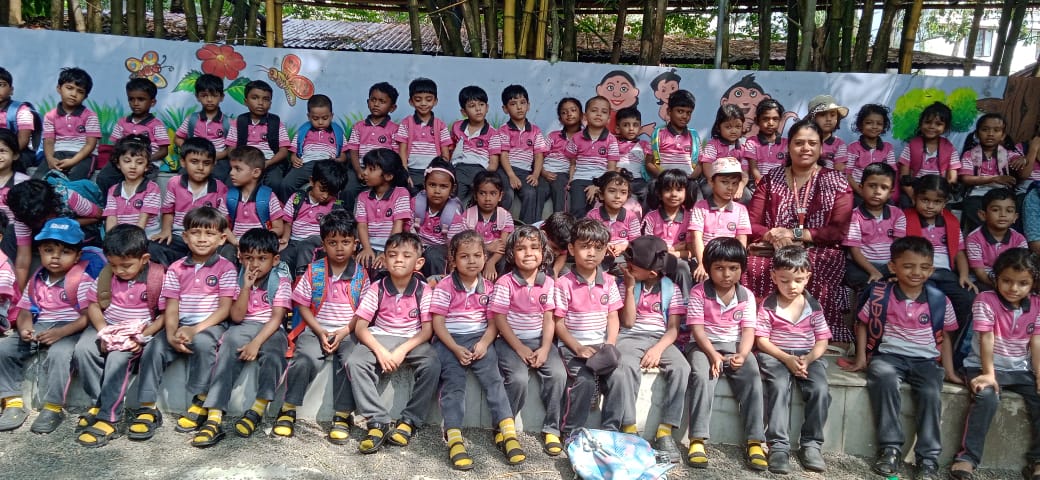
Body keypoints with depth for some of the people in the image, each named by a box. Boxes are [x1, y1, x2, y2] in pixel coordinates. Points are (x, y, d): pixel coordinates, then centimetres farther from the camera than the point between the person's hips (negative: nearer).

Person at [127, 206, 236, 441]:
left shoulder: (225, 268, -1)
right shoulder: (176, 269, 10)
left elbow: (224, 309, -7)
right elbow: (171, 308, 4)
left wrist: (195, 330, -18)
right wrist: (172, 334, -17)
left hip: (211, 325, -4)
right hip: (181, 327, 4)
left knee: (202, 342, -35)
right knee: (153, 349, -21)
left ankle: (200, 403, -20)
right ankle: (147, 410, -14)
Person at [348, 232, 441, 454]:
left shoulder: (423, 291, -4)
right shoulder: (376, 289, -3)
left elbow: (427, 329, -8)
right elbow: (360, 327, -6)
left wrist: (403, 350, -22)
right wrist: (380, 351, -22)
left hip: (413, 341, -1)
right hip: (379, 339, 1)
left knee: (432, 365, -31)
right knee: (354, 362, -28)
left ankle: (409, 421, -17)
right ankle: (378, 421, -23)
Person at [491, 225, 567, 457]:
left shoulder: (548, 283, 3)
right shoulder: (505, 283, -9)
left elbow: (548, 319, 2)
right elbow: (500, 319, -10)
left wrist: (545, 348, -12)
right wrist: (520, 349, -15)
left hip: (539, 340, 4)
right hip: (510, 341, -3)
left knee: (558, 374, -20)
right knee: (518, 378, -28)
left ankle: (551, 429, -4)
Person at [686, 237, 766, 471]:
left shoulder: (746, 296, 4)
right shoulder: (698, 292, -4)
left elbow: (748, 330, -3)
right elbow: (696, 328, -10)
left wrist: (742, 354, -23)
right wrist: (713, 355, -24)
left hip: (735, 346, 2)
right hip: (705, 346, -2)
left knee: (752, 378, -25)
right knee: (702, 377, -32)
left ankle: (755, 442, -22)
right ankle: (697, 440, -30)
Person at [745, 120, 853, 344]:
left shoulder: (837, 183, 9)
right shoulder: (771, 180, 15)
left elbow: (839, 231, -3)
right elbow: (750, 224, 9)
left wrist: (796, 234, -12)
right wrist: (771, 235, -13)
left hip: (820, 254, -1)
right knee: (753, 268, -34)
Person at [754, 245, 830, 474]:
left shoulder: (813, 306, 5)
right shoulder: (768, 305, -2)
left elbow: (822, 340, 4)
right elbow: (761, 340, -4)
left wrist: (807, 359, -16)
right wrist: (786, 358, -18)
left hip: (808, 356, 2)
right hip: (775, 356, -2)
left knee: (820, 390, -25)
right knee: (779, 387, -32)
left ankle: (811, 444, -11)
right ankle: (778, 445, -27)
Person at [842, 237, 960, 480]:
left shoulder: (940, 301, 3)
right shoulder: (879, 294, 0)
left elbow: (945, 336, 12)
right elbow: (862, 324, 10)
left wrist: (949, 370, 8)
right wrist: (861, 357, 4)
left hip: (925, 360, 1)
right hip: (888, 355, -1)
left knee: (931, 393, -28)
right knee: (885, 379, -34)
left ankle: (928, 459, -18)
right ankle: (890, 449, -26)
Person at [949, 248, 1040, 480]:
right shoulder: (985, 300, -11)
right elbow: (986, 340, -16)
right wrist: (988, 374, -22)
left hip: (1021, 370, 4)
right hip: (985, 366, -4)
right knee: (987, 397, -32)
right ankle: (968, 457, -23)